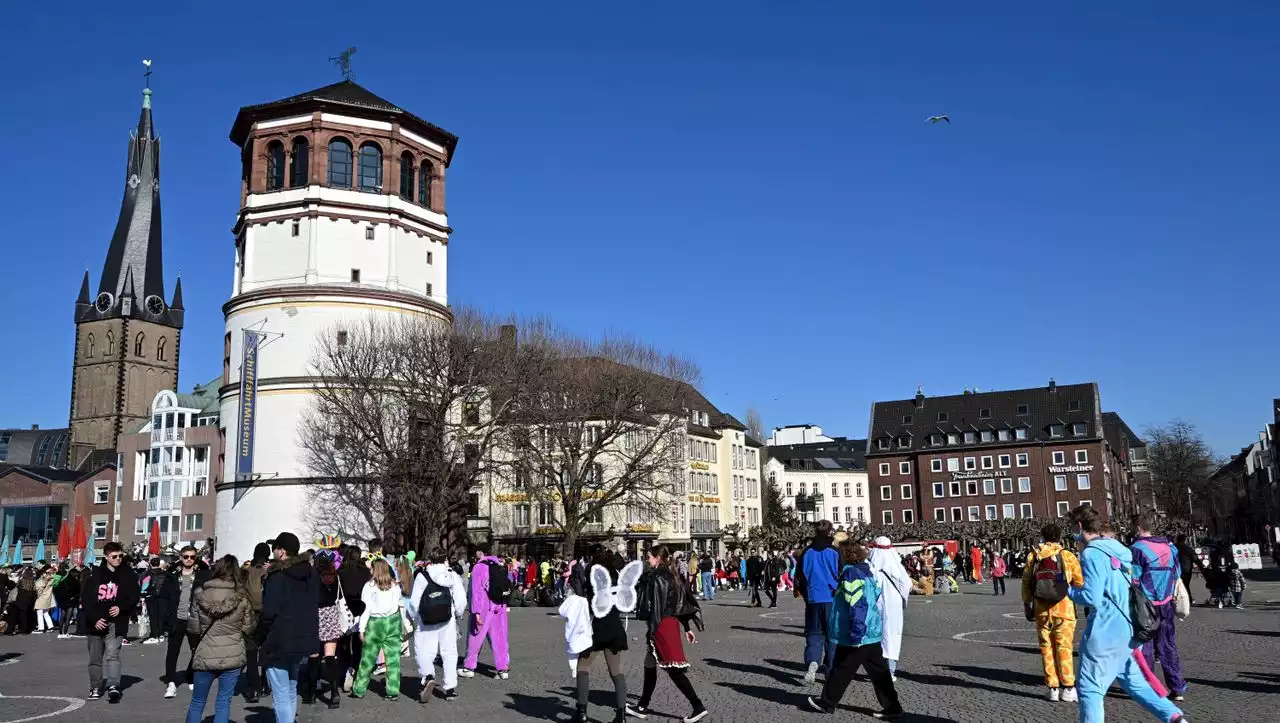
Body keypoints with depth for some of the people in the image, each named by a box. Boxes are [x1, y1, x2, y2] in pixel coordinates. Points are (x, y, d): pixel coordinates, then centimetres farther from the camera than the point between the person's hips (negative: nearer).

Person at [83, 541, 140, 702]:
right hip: (96, 622, 2)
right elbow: (85, 599, 1)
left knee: (112, 653, -18)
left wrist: (121, 608, -14)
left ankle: (113, 686, -25)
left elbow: (134, 598, 4)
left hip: (116, 622, -2)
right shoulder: (94, 574, 3)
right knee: (95, 658, 12)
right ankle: (95, 687, 25)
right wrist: (94, 619, -10)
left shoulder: (128, 575, 2)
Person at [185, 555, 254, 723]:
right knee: (224, 702, 8)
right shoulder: (241, 597, -6)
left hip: (205, 656, 1)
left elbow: (193, 628, 0)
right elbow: (248, 629, 0)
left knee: (197, 702, 16)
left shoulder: (200, 594, -4)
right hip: (233, 657, -1)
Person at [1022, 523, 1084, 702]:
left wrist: (1027, 605, 14)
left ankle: (1053, 688, 11)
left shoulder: (1033, 556, 3)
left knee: (1047, 647, 9)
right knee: (1064, 647, 4)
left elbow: (1026, 583, 5)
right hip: (1063, 608, -2)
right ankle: (1068, 688, 5)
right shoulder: (1067, 556, -5)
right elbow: (1079, 583, -2)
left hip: (1041, 609, 2)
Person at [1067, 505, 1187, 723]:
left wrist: (1068, 590, -6)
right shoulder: (1119, 549, 9)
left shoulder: (1092, 553, -17)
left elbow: (1091, 598, -21)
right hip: (1127, 629, 9)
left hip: (1105, 633, -9)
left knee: (1089, 688, 2)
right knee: (1133, 681, 23)